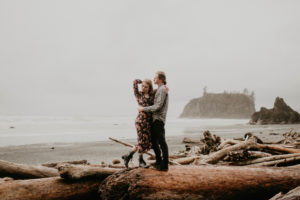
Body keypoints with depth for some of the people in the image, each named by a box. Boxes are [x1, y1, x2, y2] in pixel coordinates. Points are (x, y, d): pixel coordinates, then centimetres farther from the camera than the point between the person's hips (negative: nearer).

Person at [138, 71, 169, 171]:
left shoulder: (162, 90, -12)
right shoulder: (159, 89, 19)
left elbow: (158, 106, -20)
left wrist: (143, 109, -14)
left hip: (159, 119, -10)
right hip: (155, 119, 10)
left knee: (162, 142, -7)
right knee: (154, 141, 15)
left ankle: (165, 165, -2)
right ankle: (159, 162, 24)